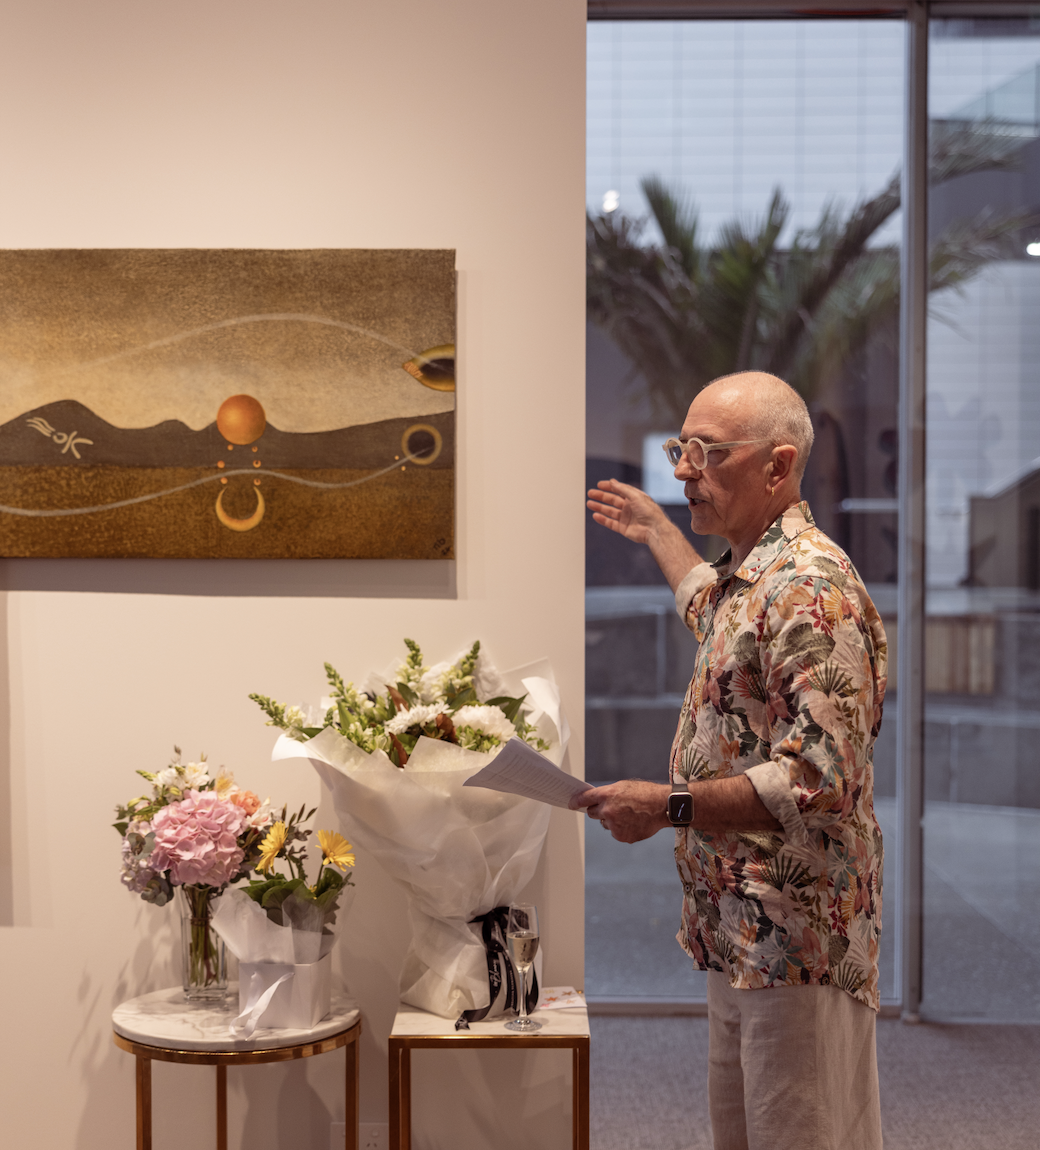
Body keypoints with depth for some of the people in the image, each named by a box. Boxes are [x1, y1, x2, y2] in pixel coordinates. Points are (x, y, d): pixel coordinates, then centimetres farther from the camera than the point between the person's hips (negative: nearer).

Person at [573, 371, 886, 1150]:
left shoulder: (810, 587, -19)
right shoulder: (753, 573, 13)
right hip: (741, 932, 10)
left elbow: (820, 779, -27)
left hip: (796, 939, -10)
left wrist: (669, 806, -24)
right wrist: (656, 532, 47)